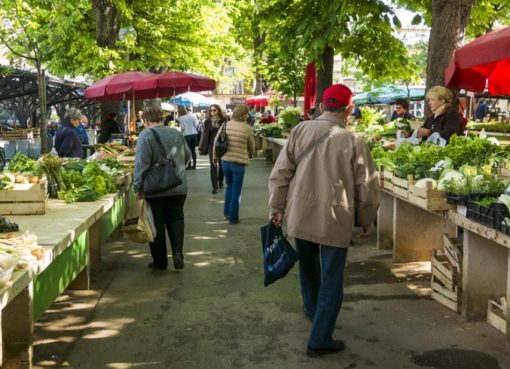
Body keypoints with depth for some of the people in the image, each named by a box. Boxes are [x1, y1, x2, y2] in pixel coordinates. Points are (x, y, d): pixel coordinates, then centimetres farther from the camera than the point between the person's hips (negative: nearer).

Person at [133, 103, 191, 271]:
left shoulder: (145, 136, -12)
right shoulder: (176, 133, 5)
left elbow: (141, 164, -17)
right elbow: (187, 156, 15)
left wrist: (138, 187, -11)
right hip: (178, 187, 4)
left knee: (157, 223, 7)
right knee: (176, 219, 14)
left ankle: (160, 261, 14)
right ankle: (177, 252, -4)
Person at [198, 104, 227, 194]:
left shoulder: (224, 120, -5)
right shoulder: (207, 122, 0)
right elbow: (205, 135, 0)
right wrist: (202, 148, -3)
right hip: (212, 146, 1)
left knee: (222, 165, 13)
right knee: (213, 166, -3)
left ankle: (220, 181, 36)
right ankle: (215, 186, 1)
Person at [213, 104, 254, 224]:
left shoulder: (226, 125, -1)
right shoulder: (247, 128, -9)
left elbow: (216, 141, 5)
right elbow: (251, 146, 2)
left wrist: (215, 156, 19)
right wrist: (250, 155, 24)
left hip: (225, 161, 4)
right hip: (239, 162, -4)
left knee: (229, 187, 24)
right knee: (236, 191, 8)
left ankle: (227, 212, 28)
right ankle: (233, 217, 13)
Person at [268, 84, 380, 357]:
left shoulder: (300, 131, -3)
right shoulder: (353, 141, -9)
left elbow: (280, 173, -2)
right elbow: (367, 187, -4)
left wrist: (277, 207, 9)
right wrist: (367, 220, 10)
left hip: (300, 217, 4)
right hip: (335, 220, -4)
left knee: (308, 267, 26)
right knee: (332, 281, 7)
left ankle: (312, 309, 48)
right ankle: (320, 341, 11)